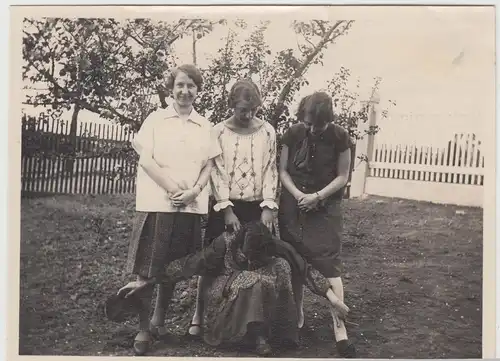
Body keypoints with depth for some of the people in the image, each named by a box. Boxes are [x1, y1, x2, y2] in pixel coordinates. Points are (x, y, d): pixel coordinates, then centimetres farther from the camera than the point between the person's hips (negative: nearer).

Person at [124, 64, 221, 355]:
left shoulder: (205, 126, 12)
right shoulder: (156, 119, 4)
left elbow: (209, 165, 9)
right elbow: (145, 159, -3)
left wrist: (194, 191, -8)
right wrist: (172, 188, -13)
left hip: (190, 206, 3)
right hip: (156, 202, -2)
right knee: (148, 269, -1)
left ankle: (160, 320, 27)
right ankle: (144, 329, 10)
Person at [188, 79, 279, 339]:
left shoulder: (267, 131, 2)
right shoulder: (218, 132, -4)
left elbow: (270, 170, 1)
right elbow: (216, 172, -7)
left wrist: (268, 207, -8)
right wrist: (227, 210, -14)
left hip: (256, 207, 2)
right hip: (224, 206, -1)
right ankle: (198, 315, 14)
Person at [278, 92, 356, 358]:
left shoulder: (339, 137, -9)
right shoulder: (293, 134, -5)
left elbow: (342, 177, -5)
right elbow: (283, 170, 1)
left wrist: (317, 196, -15)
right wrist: (298, 195, -14)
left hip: (325, 208, -2)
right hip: (293, 206, 2)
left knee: (331, 264, -6)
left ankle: (339, 327, 0)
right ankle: (297, 316, 25)